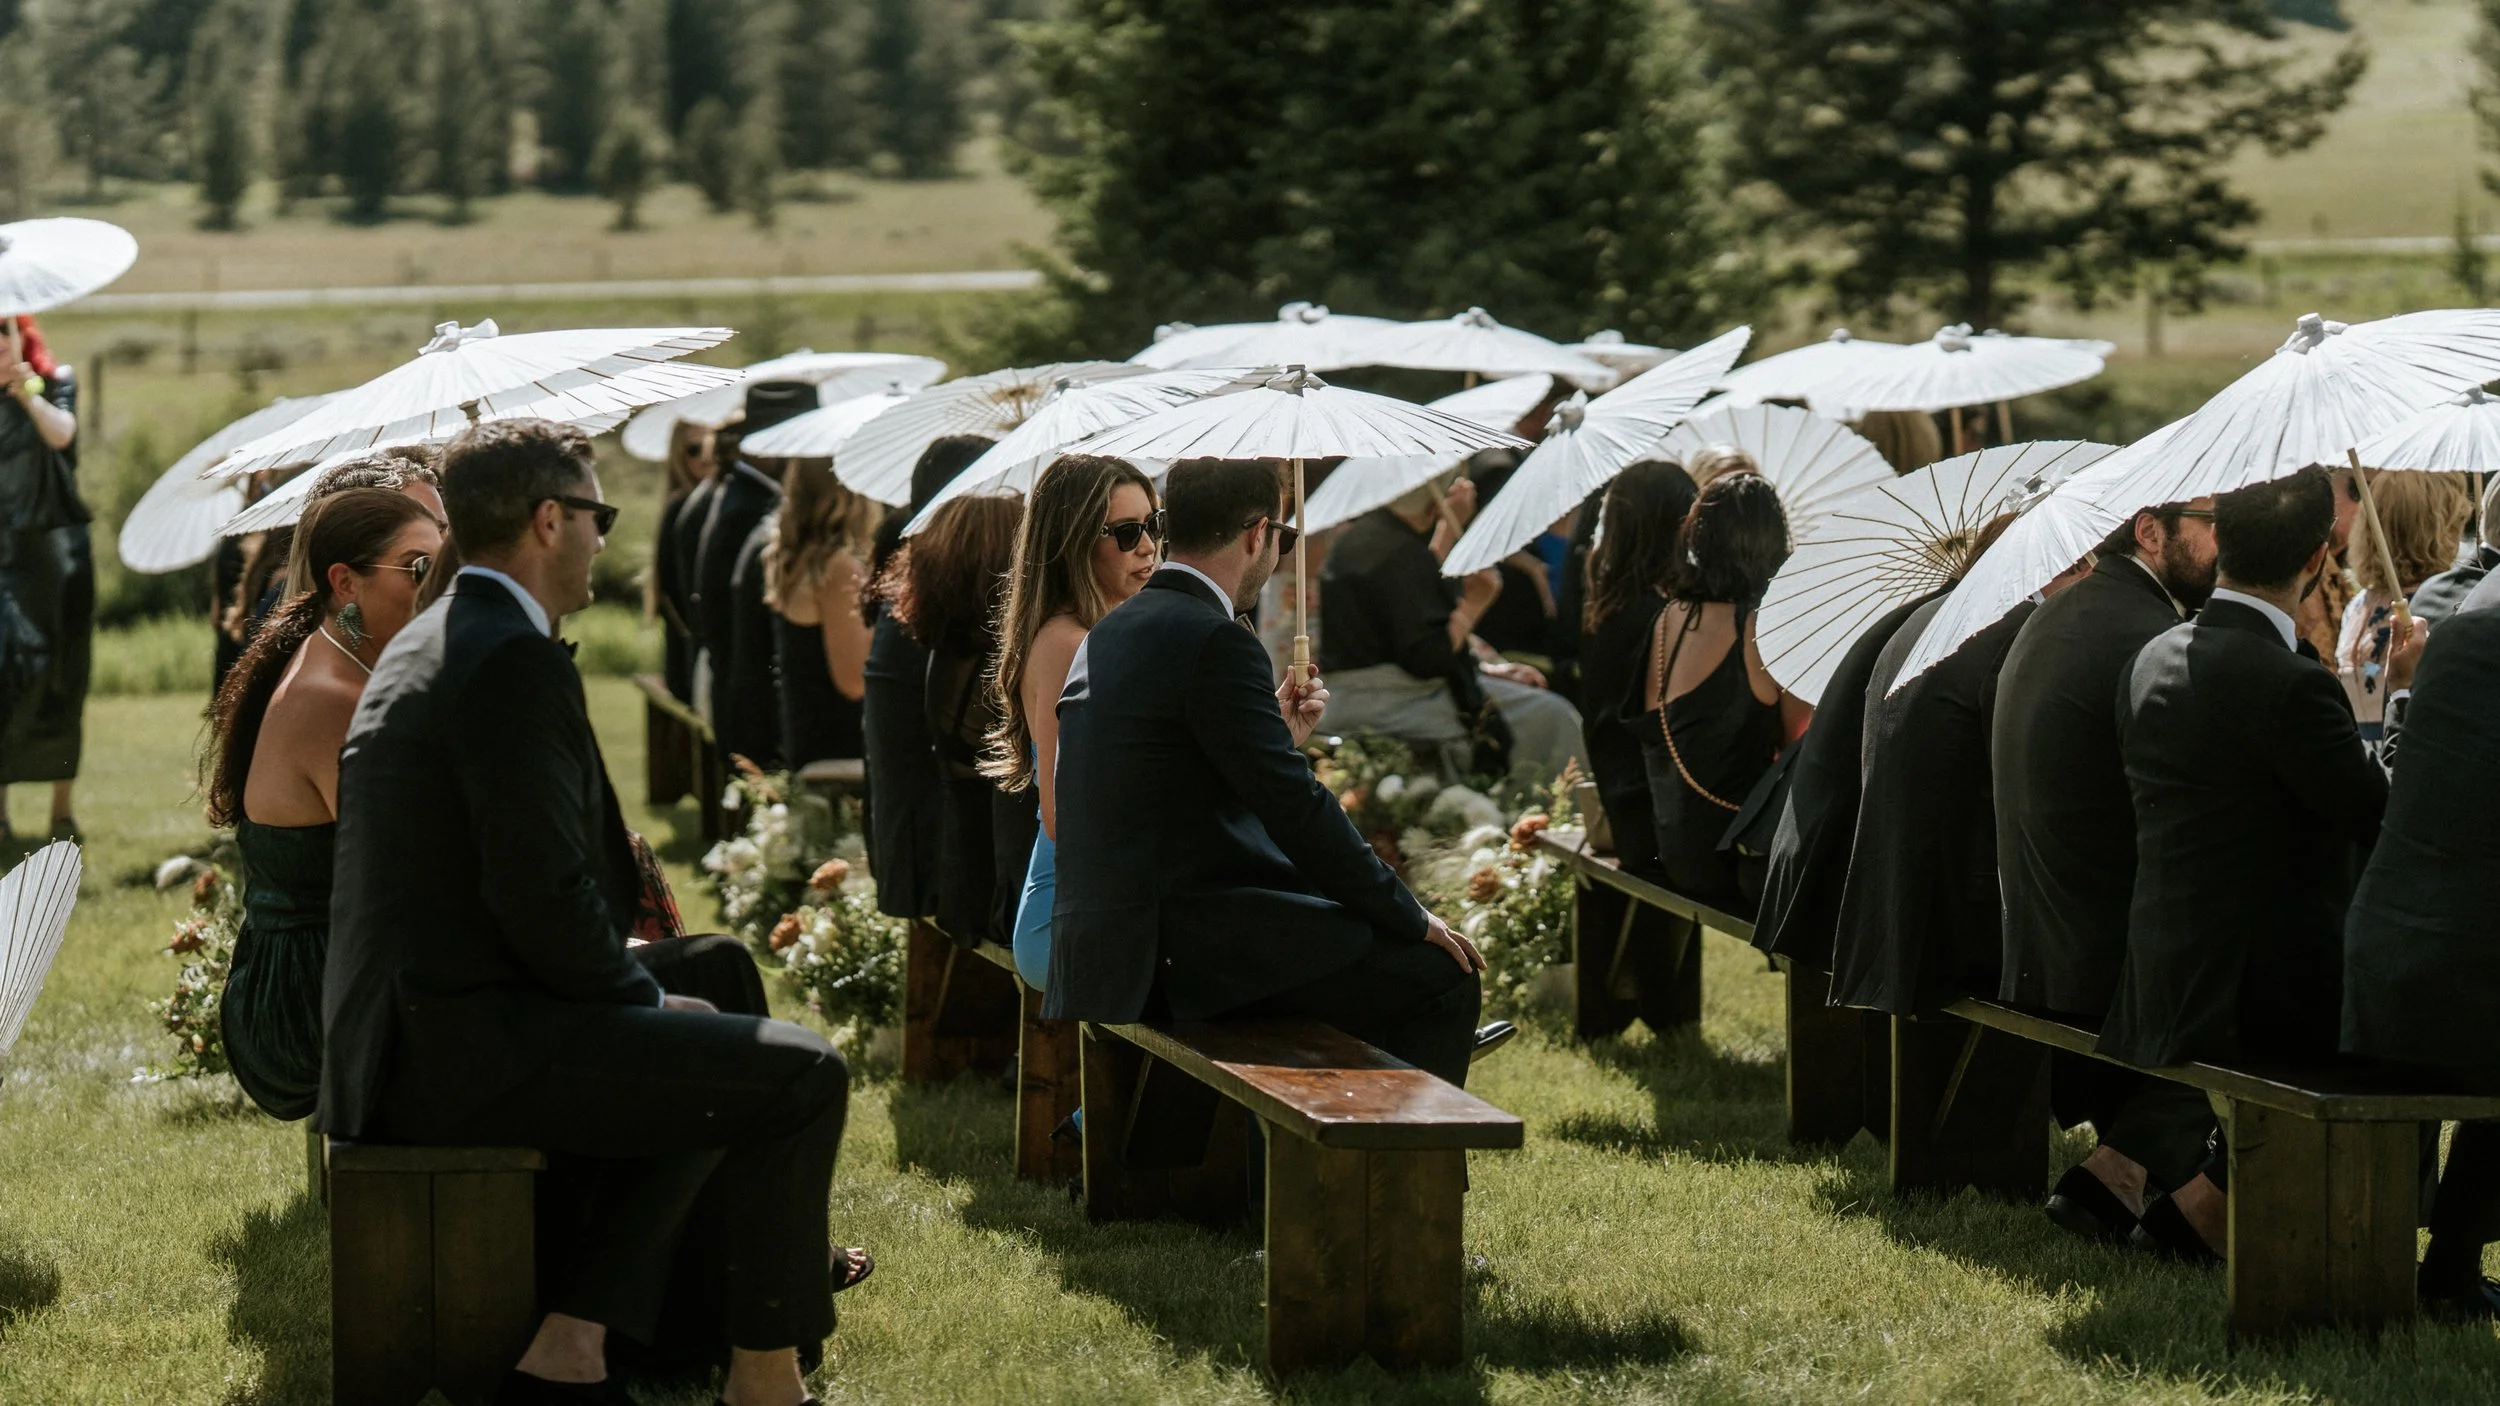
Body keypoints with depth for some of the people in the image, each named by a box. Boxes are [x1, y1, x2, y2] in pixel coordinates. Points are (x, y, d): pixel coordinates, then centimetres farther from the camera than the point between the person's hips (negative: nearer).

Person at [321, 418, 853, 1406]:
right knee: (801, 1078, -8)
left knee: (713, 1057, 26)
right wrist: (642, 995, -4)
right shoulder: (515, 661, -16)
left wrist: (633, 986, 16)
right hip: (467, 1052, -11)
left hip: (398, 1044, 11)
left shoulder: (424, 647, 16)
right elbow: (545, 896, -21)